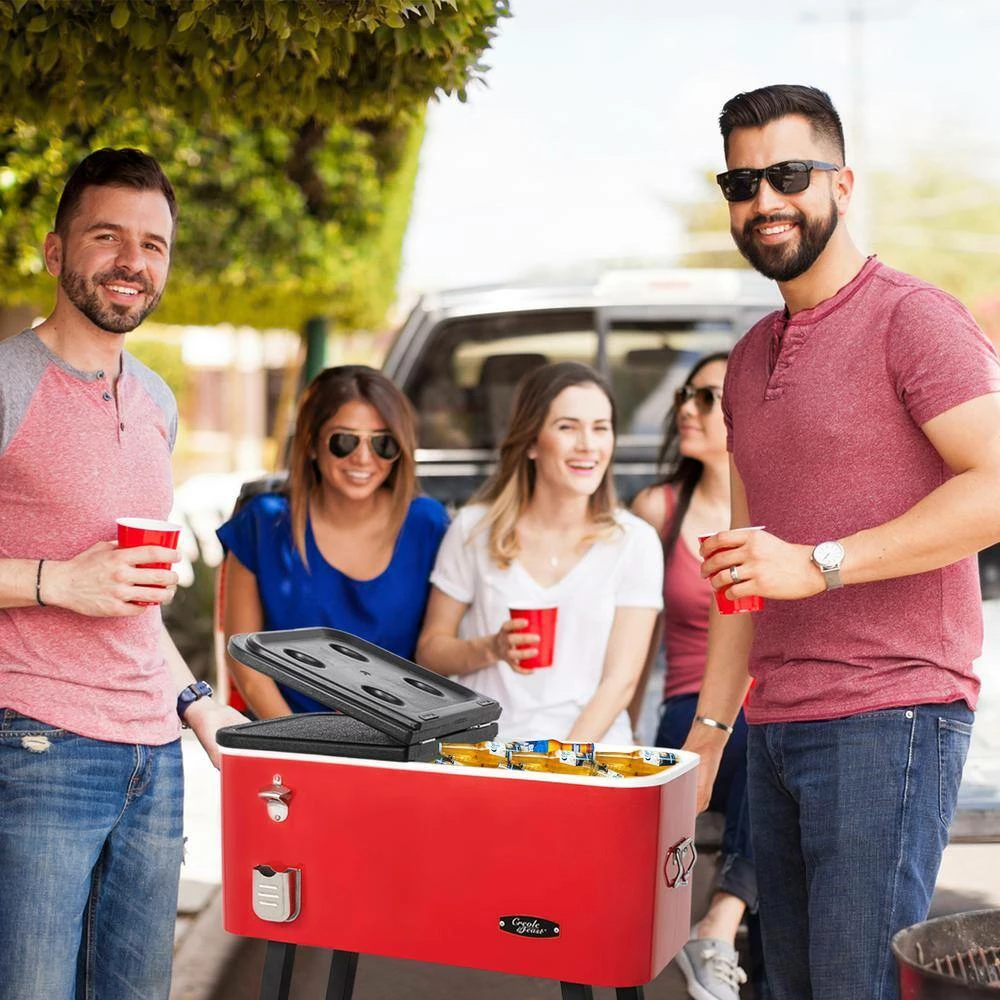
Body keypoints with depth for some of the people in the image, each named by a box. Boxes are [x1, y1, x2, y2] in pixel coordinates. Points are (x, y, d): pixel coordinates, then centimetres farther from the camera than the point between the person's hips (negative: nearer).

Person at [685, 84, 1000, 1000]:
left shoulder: (912, 317, -5)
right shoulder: (752, 356, 18)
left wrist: (819, 563, -21)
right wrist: (709, 725, 17)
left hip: (888, 718, -7)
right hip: (777, 725, 7)